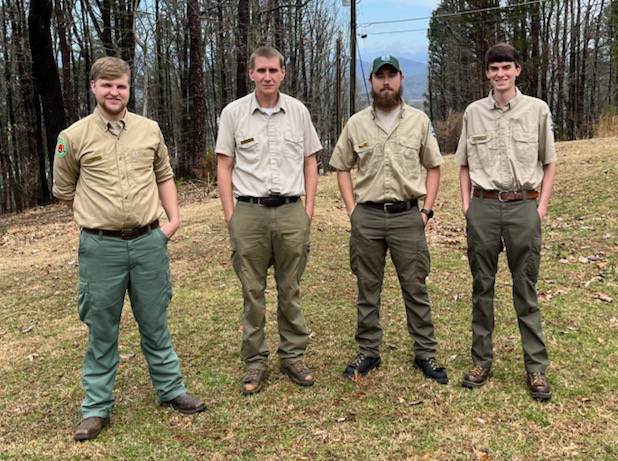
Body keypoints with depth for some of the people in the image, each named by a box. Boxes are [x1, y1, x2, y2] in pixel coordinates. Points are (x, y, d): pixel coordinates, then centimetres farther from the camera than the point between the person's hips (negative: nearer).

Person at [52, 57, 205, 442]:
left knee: (155, 323, 13)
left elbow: (164, 176, 16)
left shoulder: (149, 130, 4)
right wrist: (97, 220, 10)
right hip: (101, 247, -1)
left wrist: (173, 219, 7)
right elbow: (64, 190, 10)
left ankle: (171, 390, 29)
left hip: (149, 242, 2)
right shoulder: (74, 138, -2)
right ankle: (97, 408, 22)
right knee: (102, 329, 8)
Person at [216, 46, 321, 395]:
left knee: (290, 289, 9)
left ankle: (294, 356, 22)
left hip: (291, 212, 1)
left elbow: (310, 161, 12)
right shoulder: (234, 113, 2)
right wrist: (230, 215, -3)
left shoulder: (298, 111, 7)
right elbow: (224, 166, 4)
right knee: (253, 291, 5)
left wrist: (308, 208, 4)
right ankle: (256, 363, 16)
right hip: (249, 212, -1)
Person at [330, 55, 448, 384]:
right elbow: (342, 167, 12)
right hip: (367, 217, 1)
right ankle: (368, 354, 21)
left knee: (416, 288, 5)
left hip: (407, 216, -1)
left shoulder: (419, 121, 4)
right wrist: (352, 209, 3)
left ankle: (425, 354, 17)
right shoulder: (356, 124, 5)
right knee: (367, 289, 9)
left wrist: (427, 210, 1)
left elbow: (433, 167, 10)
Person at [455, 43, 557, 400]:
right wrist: (466, 204, 5)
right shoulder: (474, 112, 7)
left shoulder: (537, 110, 3)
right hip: (483, 207, 2)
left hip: (523, 206, -1)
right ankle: (482, 361, 19)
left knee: (526, 290, 3)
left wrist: (542, 205, 0)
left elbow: (549, 163, 8)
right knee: (482, 287, 8)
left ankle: (537, 367, 12)